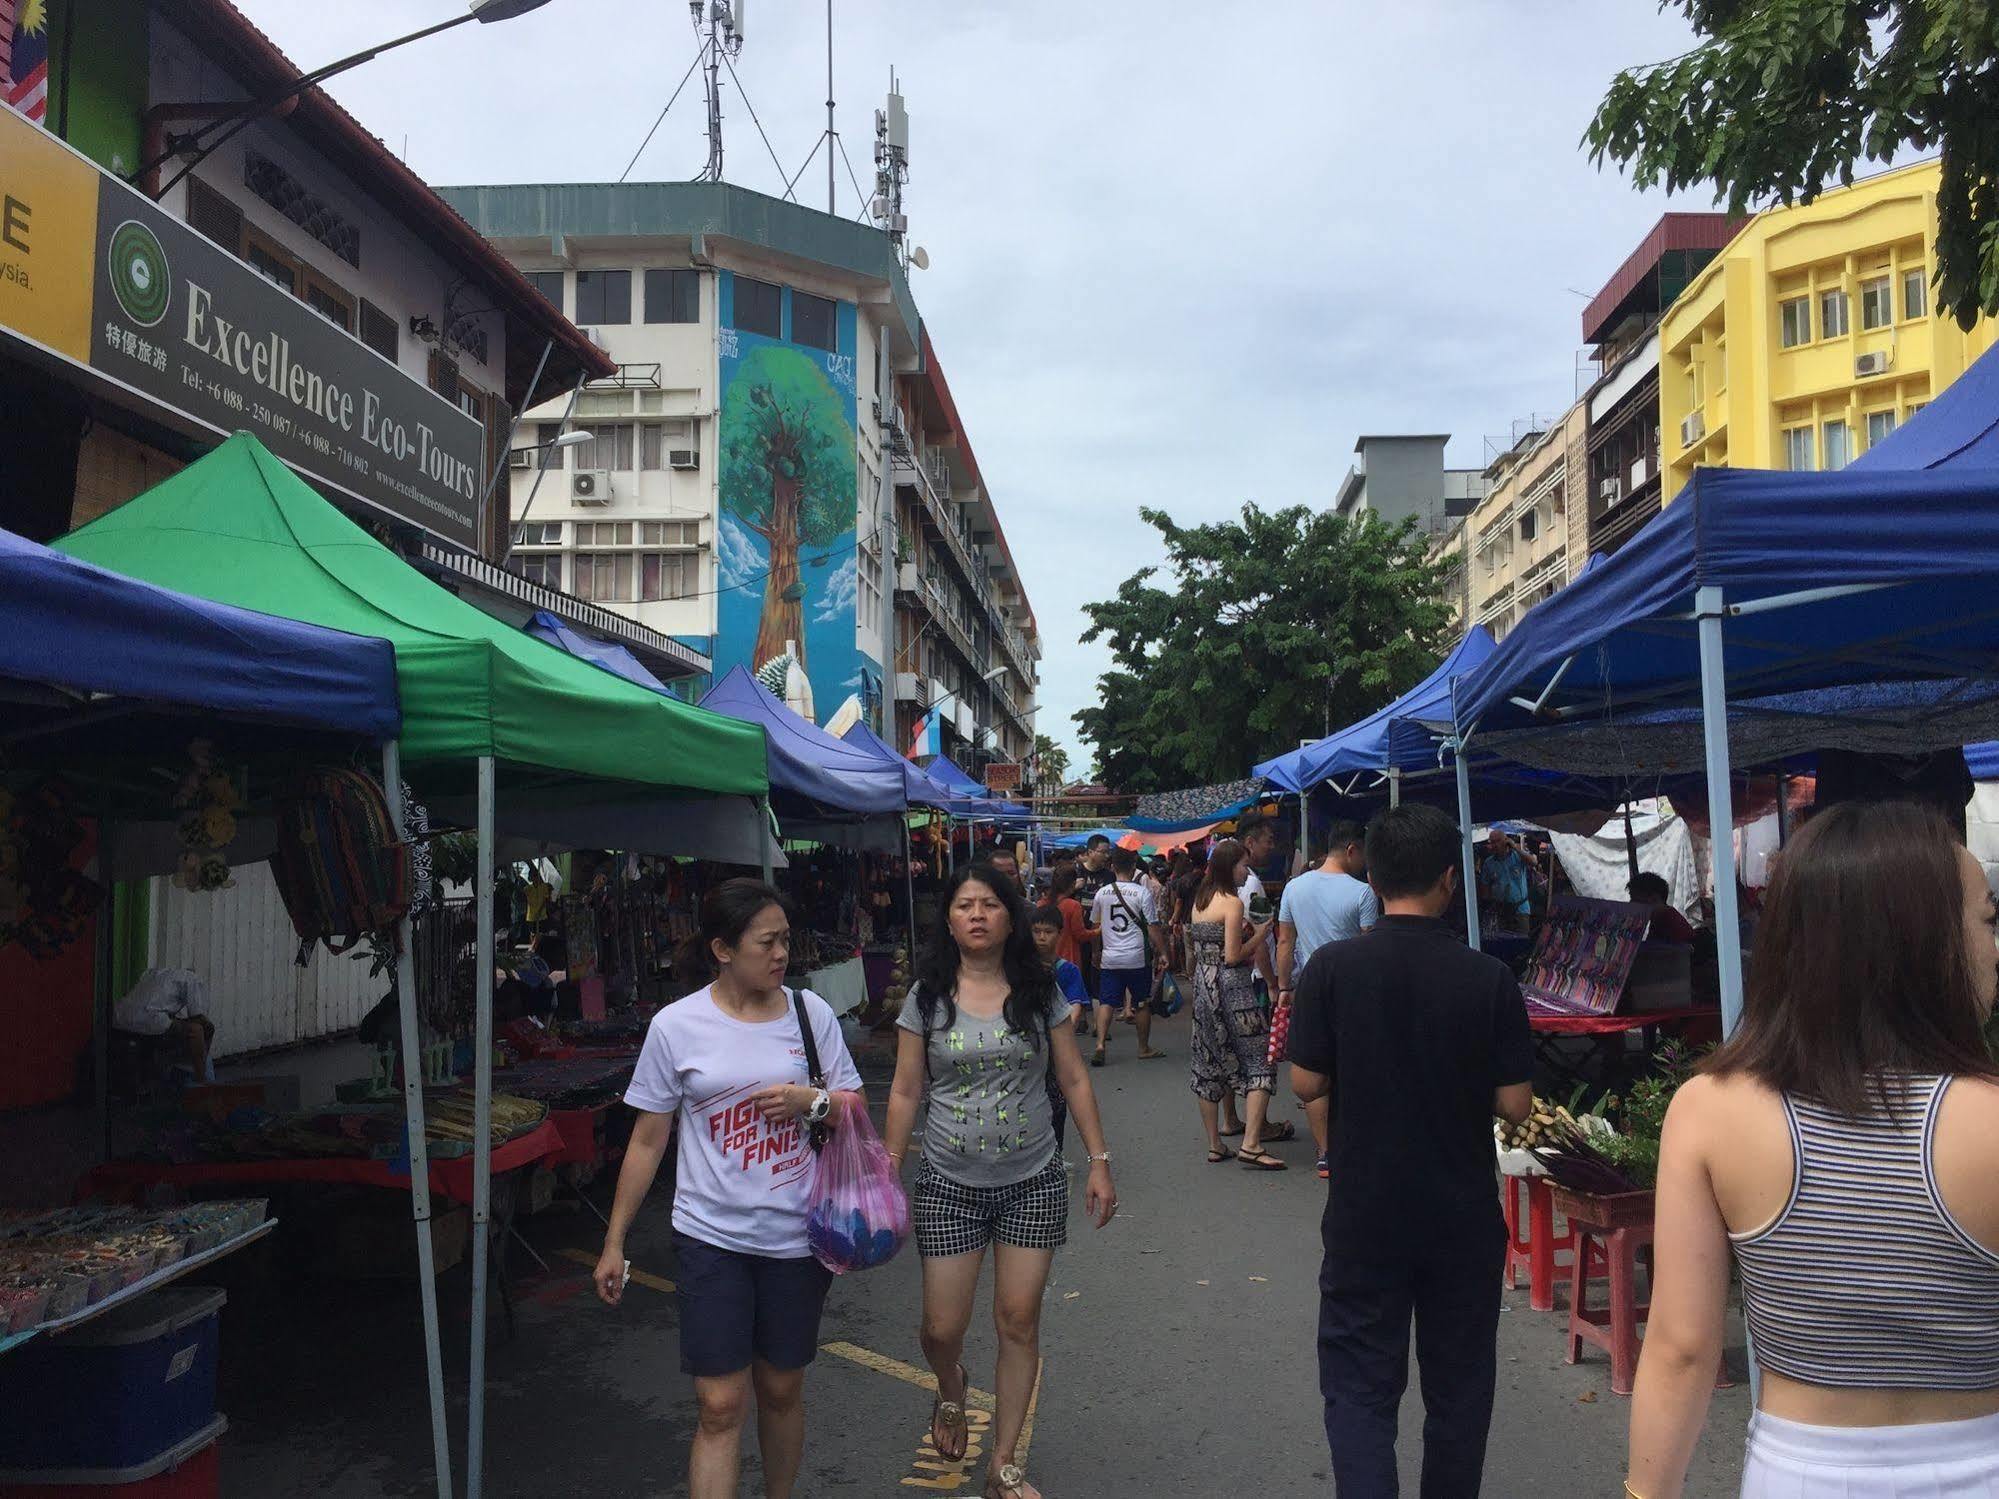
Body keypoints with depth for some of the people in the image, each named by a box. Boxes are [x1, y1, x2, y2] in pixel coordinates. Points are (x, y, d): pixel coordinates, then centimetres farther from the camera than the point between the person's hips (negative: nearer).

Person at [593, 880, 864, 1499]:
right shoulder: (676, 1025, -6)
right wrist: (614, 1243, 3)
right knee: (721, 1406, -3)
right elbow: (648, 1140, 1)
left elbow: (855, 1108, 7)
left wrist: (812, 1100, -15)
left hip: (796, 1235, 2)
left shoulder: (811, 1012, -2)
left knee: (781, 1390, 16)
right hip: (711, 1238, -2)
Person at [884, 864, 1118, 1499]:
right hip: (950, 1184, 0)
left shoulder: (1039, 992, -1)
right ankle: (951, 1390, 39)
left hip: (1033, 1182, 1)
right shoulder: (927, 997, -3)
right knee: (942, 1329, 2)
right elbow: (905, 1093, 1)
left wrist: (1099, 1162, 0)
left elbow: (1074, 1081, 4)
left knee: (1019, 1322, 4)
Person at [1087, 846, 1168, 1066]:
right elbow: (1153, 927, -9)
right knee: (1142, 1004, 11)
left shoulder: (1102, 893, 3)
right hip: (1138, 958, -2)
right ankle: (1144, 1049, 21)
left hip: (1110, 958, 2)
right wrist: (1162, 952, -1)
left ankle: (1100, 1044, -14)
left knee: (1105, 1002, 3)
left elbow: (1095, 924, 14)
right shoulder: (1142, 893, -8)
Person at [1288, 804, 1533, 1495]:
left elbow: (1306, 1083, -7)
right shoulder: (1489, 978, -11)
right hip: (1463, 1218, 1)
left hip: (1364, 1215, -1)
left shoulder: (1332, 967, -12)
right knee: (1459, 1387, 19)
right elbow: (1515, 1103, -7)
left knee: (1360, 1387, 8)